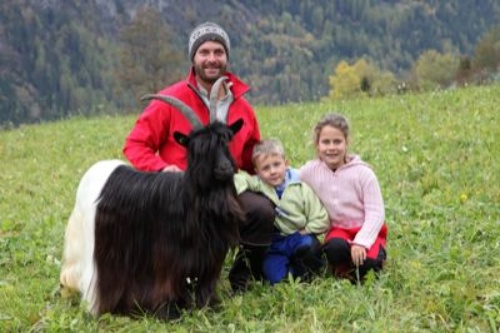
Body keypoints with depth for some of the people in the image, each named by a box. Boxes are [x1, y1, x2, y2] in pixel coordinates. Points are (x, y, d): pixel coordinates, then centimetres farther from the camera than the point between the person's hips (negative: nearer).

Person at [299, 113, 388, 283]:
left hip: (366, 231, -1)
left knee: (367, 263, -31)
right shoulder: (309, 172, -8)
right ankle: (342, 270, -2)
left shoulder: (363, 173, -13)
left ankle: (377, 252, 5)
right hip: (338, 230, 1)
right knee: (334, 248, -35)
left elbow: (375, 213, -14)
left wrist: (360, 242, -27)